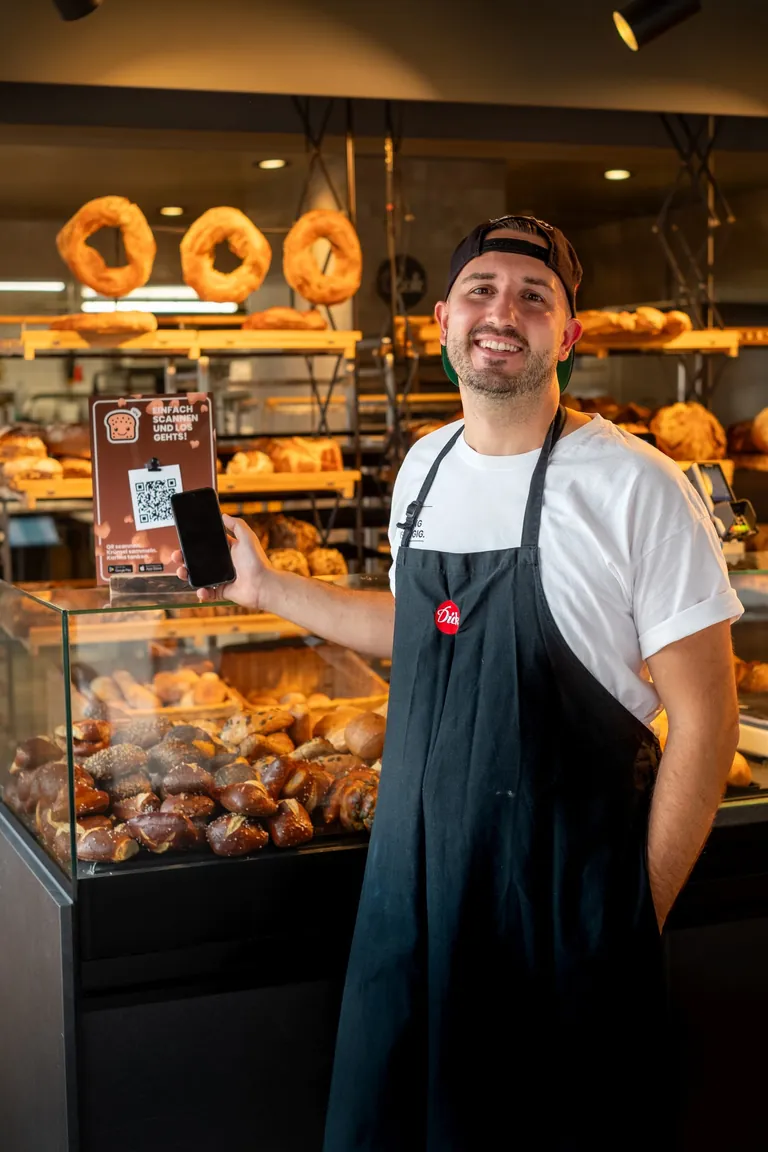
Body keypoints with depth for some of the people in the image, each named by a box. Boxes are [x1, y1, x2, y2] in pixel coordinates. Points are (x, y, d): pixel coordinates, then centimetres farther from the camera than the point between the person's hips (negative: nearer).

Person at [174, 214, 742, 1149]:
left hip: (562, 895, -6)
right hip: (412, 870, 6)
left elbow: (704, 719, -13)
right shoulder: (424, 465, 5)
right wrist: (268, 588, 17)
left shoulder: (635, 487, -15)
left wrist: (641, 913, -11)